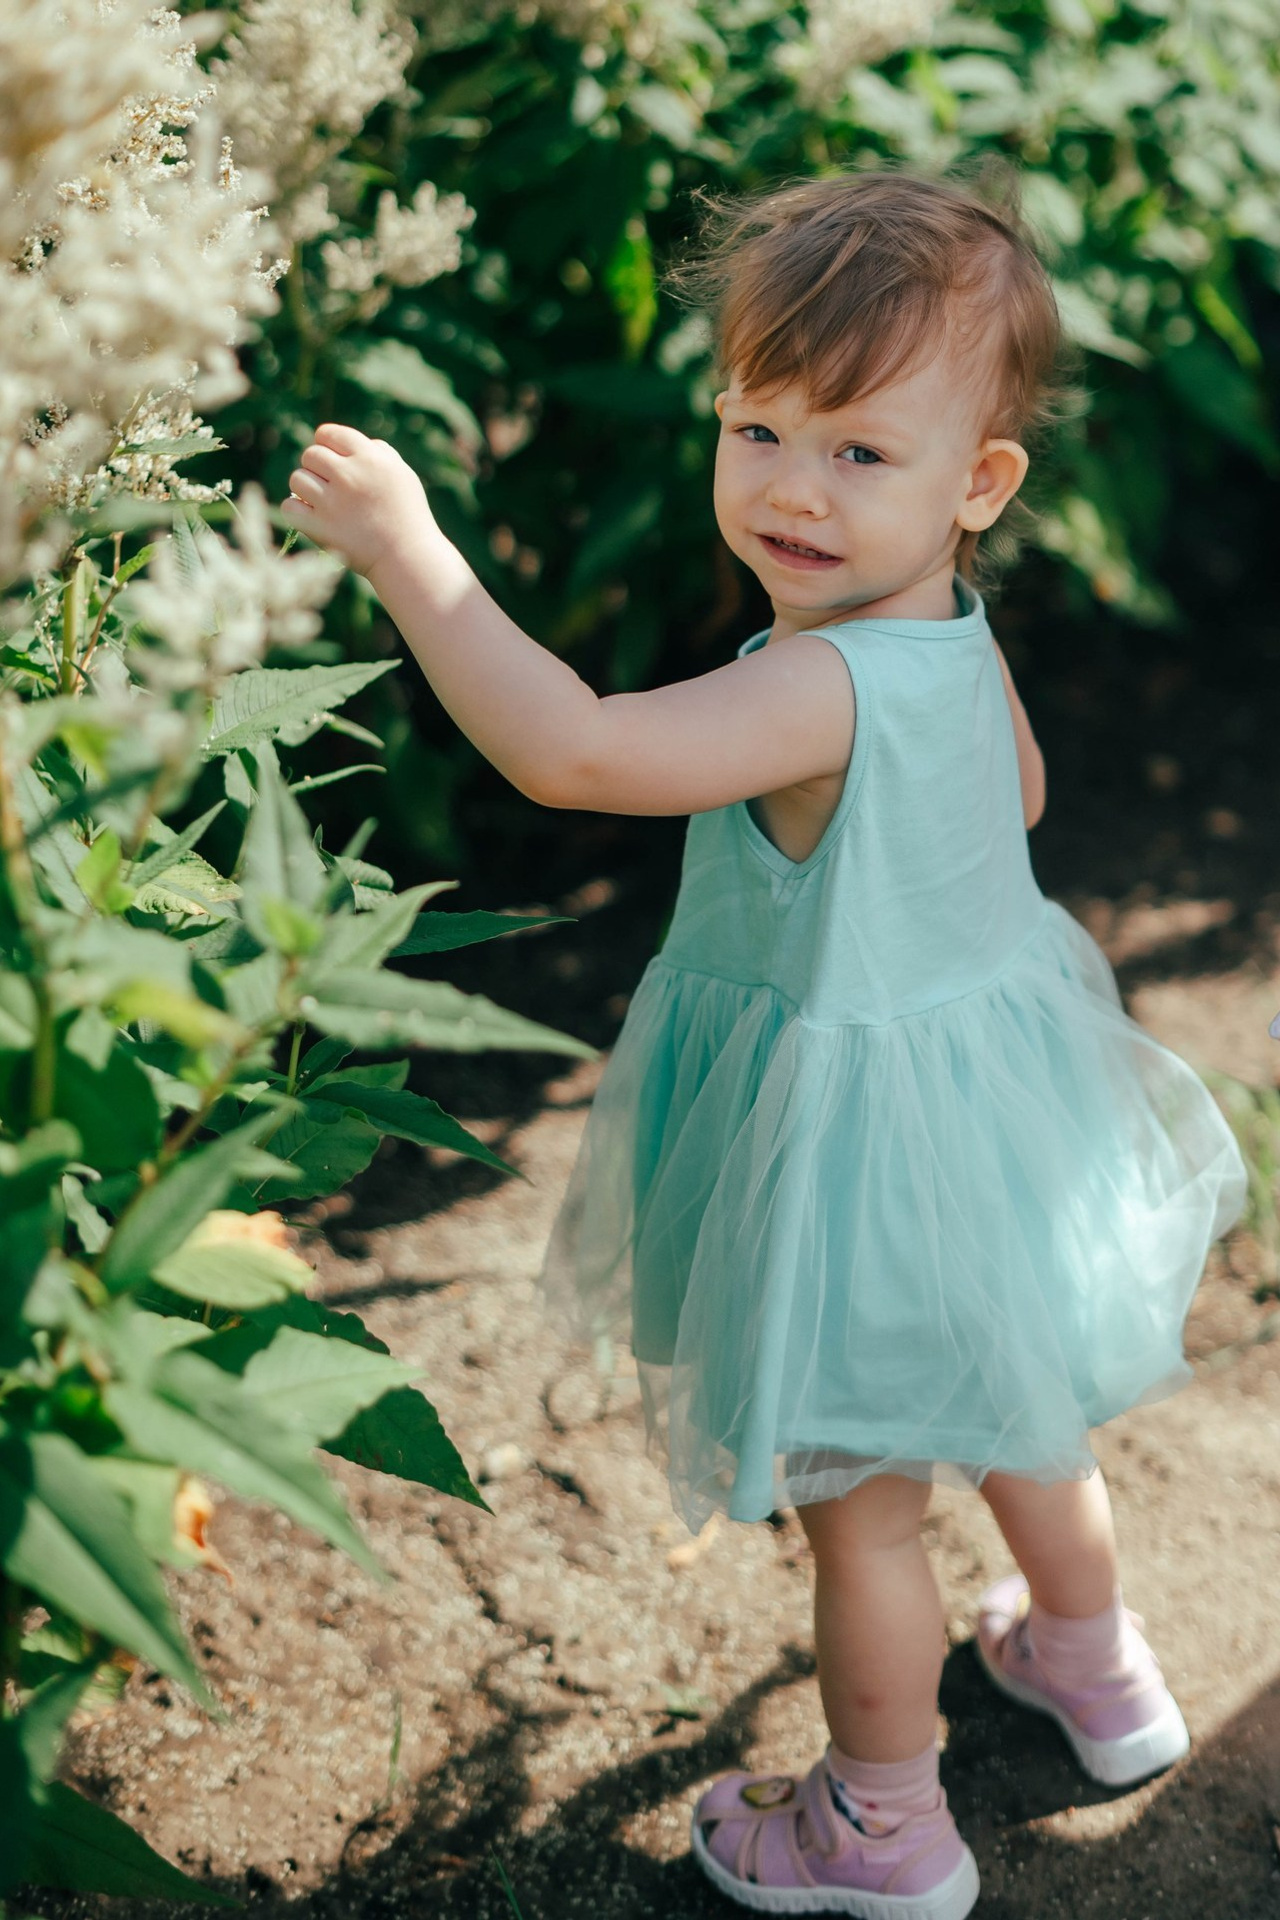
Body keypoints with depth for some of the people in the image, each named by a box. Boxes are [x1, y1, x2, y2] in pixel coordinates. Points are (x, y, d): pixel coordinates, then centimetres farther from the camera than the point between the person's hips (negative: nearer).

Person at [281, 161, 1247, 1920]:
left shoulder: (824, 686, -34)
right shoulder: (956, 637, -4)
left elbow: (571, 750, -43)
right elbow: (1023, 792, 15)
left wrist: (406, 549, -38)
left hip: (868, 1143, -9)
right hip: (996, 1064, 9)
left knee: (859, 1498, 13)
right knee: (1013, 1413, 31)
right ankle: (1093, 1665, 55)